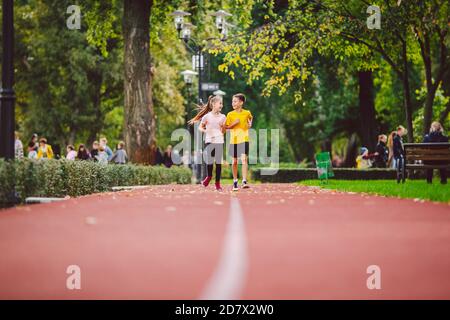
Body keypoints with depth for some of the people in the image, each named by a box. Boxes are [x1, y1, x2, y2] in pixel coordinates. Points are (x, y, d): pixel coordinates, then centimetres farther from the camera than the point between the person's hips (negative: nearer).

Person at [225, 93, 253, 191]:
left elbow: (250, 118, 24)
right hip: (233, 140, 1)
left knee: (244, 159, -16)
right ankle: (235, 181, 21)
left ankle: (244, 181, -19)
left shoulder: (247, 113, 1)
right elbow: (226, 127, 2)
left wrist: (250, 123, 6)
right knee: (234, 161, 8)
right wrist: (234, 123, -13)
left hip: (244, 139, -1)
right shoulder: (230, 114, 0)